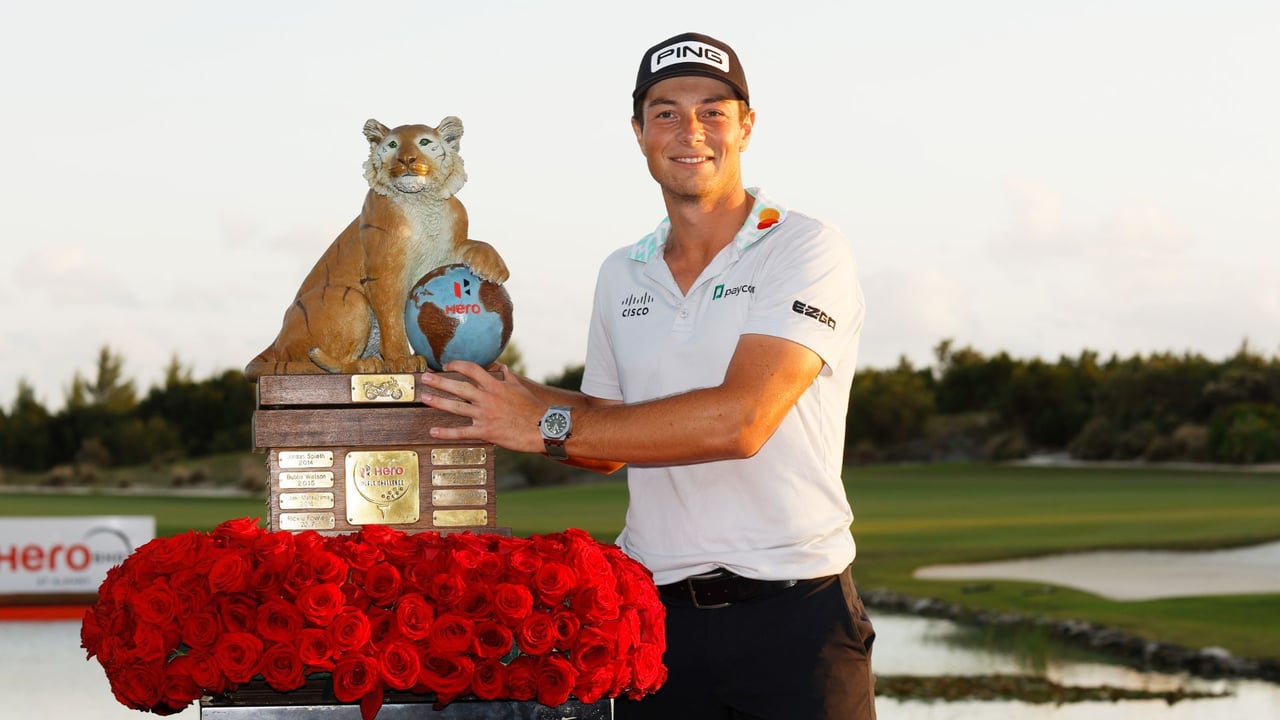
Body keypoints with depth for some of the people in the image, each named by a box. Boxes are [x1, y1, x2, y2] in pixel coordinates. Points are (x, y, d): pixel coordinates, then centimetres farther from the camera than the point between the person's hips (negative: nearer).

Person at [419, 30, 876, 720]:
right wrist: (504, 395, 3)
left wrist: (548, 426, -18)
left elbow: (738, 419, -19)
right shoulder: (620, 276, 13)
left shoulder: (806, 251, -6)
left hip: (793, 616, -4)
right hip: (656, 613, 5)